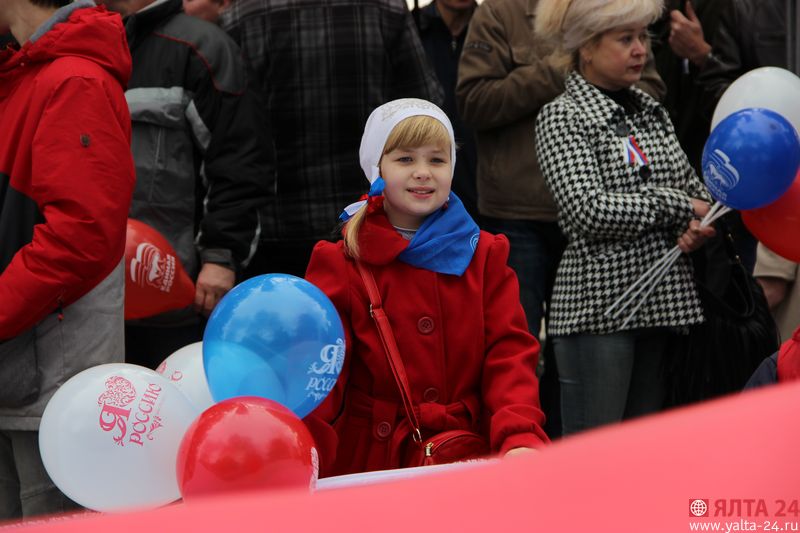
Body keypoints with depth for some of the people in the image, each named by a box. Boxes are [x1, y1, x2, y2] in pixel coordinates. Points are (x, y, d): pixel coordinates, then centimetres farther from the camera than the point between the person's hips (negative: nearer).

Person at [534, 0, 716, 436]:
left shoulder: (651, 112, 15)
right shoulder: (561, 117, -5)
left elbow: (694, 187, 21)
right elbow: (588, 209, -17)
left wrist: (699, 225, -3)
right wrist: (679, 207, -11)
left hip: (664, 300, 7)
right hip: (598, 304, -6)